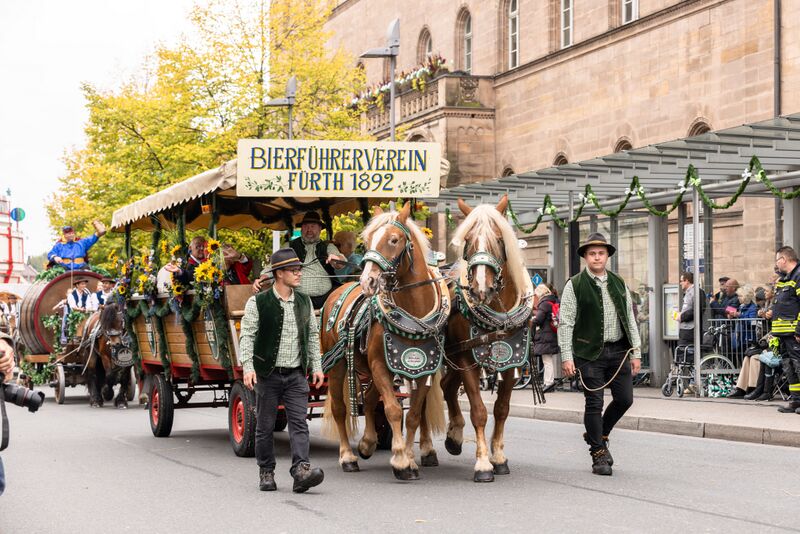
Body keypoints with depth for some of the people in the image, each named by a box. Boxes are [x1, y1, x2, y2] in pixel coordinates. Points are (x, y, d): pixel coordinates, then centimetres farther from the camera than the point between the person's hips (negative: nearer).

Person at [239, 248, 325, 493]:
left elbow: (313, 335, 14)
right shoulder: (257, 303, -6)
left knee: (299, 423, -9)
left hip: (296, 374, 3)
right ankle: (266, 473, 18)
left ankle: (301, 471, -17)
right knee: (265, 426, 6)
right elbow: (247, 336, -7)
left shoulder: (304, 301, 8)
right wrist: (248, 367, -17)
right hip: (267, 374, -3)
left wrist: (316, 366, 9)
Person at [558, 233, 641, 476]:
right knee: (594, 403, -2)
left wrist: (636, 353, 9)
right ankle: (598, 454, 9)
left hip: (618, 350, 4)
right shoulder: (575, 285, -2)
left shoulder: (618, 283, 12)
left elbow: (630, 320, 15)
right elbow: (565, 323, -5)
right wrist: (567, 357, -12)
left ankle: (598, 435, 26)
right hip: (590, 353, -4)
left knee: (625, 399, 2)